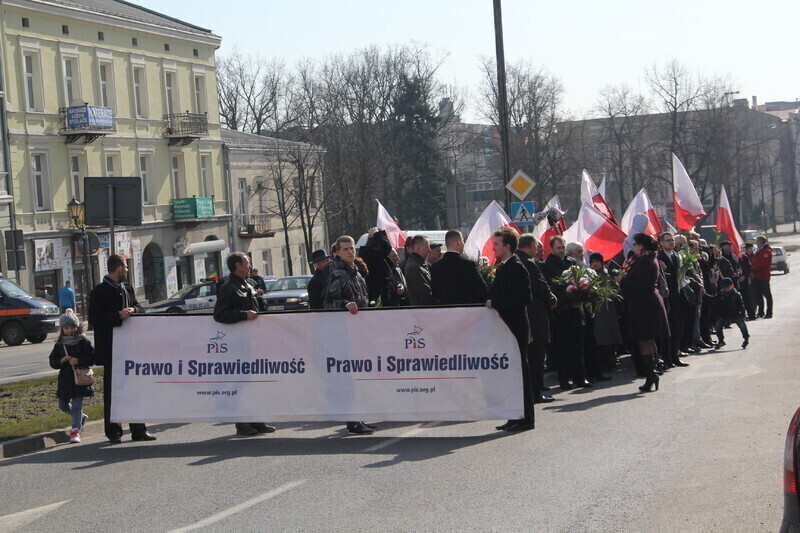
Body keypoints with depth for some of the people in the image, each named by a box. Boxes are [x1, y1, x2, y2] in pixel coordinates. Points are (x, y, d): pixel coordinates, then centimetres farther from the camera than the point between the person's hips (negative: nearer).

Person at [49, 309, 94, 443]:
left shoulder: (83, 342, -4)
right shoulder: (59, 344, 7)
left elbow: (92, 358, -7)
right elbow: (52, 362, 8)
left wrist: (78, 361, -19)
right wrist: (61, 361, -12)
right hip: (65, 380, 5)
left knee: (77, 404, -7)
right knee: (63, 405, 13)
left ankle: (75, 430, -3)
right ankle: (81, 418, 36)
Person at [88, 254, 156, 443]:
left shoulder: (127, 289, 15)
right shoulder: (99, 292, -7)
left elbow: (140, 309, 17)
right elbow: (94, 320, -14)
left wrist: (133, 310, -5)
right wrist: (118, 316, -21)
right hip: (111, 348, -7)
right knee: (111, 390, -1)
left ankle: (138, 430, 14)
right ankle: (113, 432, 5)